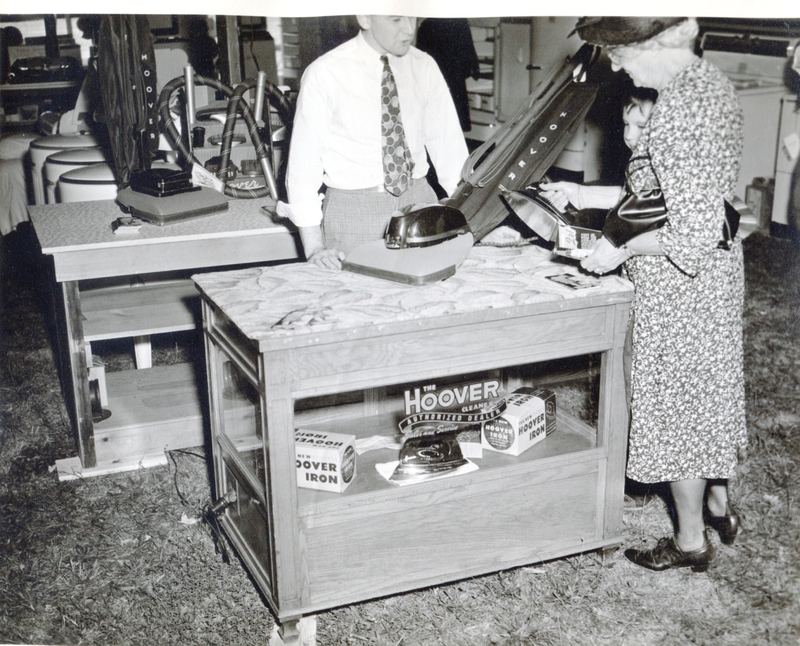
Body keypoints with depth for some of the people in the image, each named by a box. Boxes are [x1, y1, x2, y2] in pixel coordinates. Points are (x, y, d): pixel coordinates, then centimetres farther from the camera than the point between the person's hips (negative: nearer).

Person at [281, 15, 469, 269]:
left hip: (418, 201, 4)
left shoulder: (424, 67, 4)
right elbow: (304, 162, -8)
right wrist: (314, 248, -14)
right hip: (354, 209, -3)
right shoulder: (324, 74, -7)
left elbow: (448, 144, 5)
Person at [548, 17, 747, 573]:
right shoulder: (711, 83, 5)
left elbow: (691, 230, -28)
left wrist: (620, 249, -17)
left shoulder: (680, 105, -26)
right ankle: (719, 505, 41)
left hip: (680, 284, -10)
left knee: (676, 402, 5)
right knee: (710, 388, 22)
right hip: (717, 273, 10)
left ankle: (691, 540, 22)